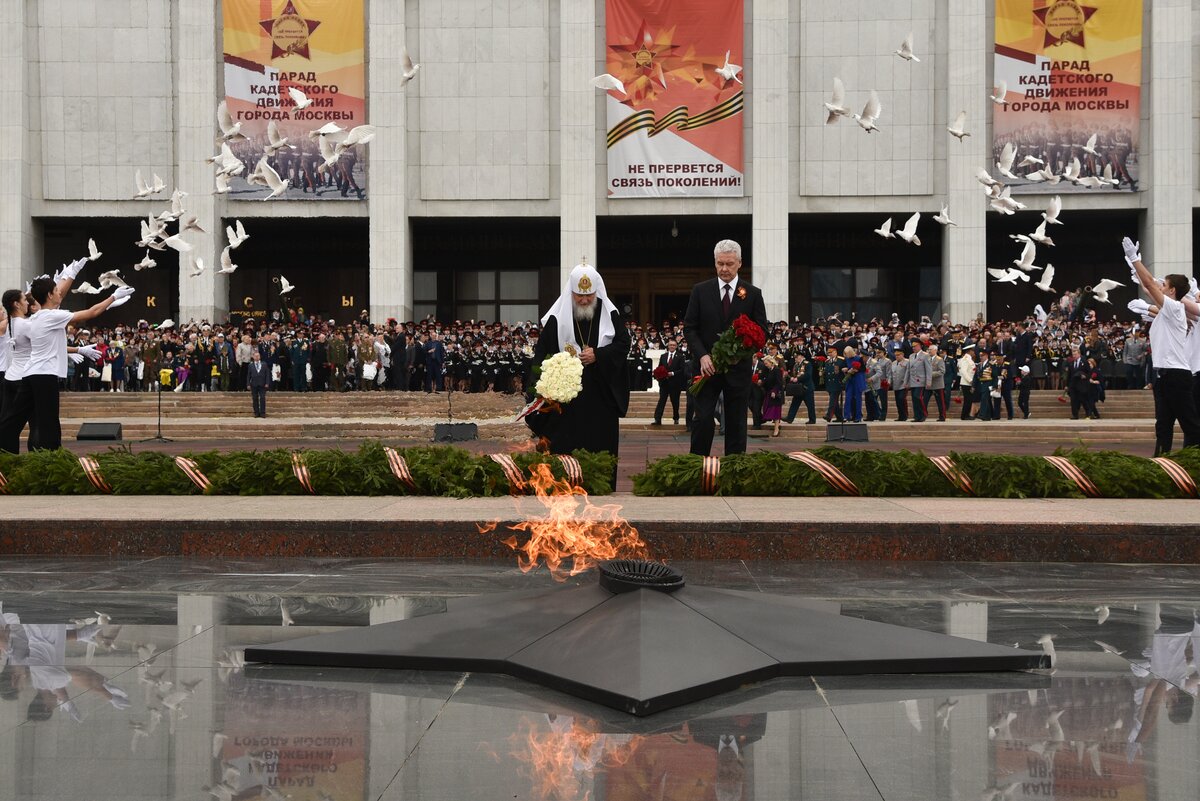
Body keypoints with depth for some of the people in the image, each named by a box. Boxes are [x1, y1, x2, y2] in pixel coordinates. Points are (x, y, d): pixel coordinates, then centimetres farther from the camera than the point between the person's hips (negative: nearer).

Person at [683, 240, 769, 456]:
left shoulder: (753, 294, 3)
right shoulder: (700, 291, 3)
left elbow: (762, 330, 3)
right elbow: (689, 328, 2)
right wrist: (702, 355, -14)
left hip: (738, 368, 0)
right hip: (707, 366, 0)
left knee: (737, 423, 4)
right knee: (703, 419, -7)